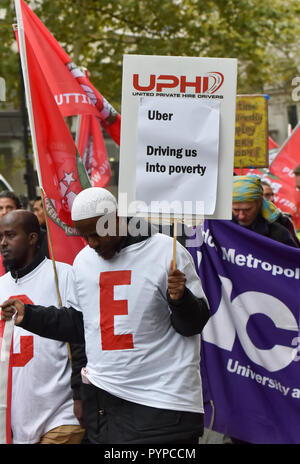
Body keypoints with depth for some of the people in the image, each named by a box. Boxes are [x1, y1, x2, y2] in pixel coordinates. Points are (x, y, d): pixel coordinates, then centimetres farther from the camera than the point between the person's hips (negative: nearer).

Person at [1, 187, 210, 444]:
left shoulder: (166, 251, -8)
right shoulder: (84, 260, 11)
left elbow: (194, 324, -7)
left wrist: (180, 299, -28)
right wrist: (29, 315, 14)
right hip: (103, 397, 5)